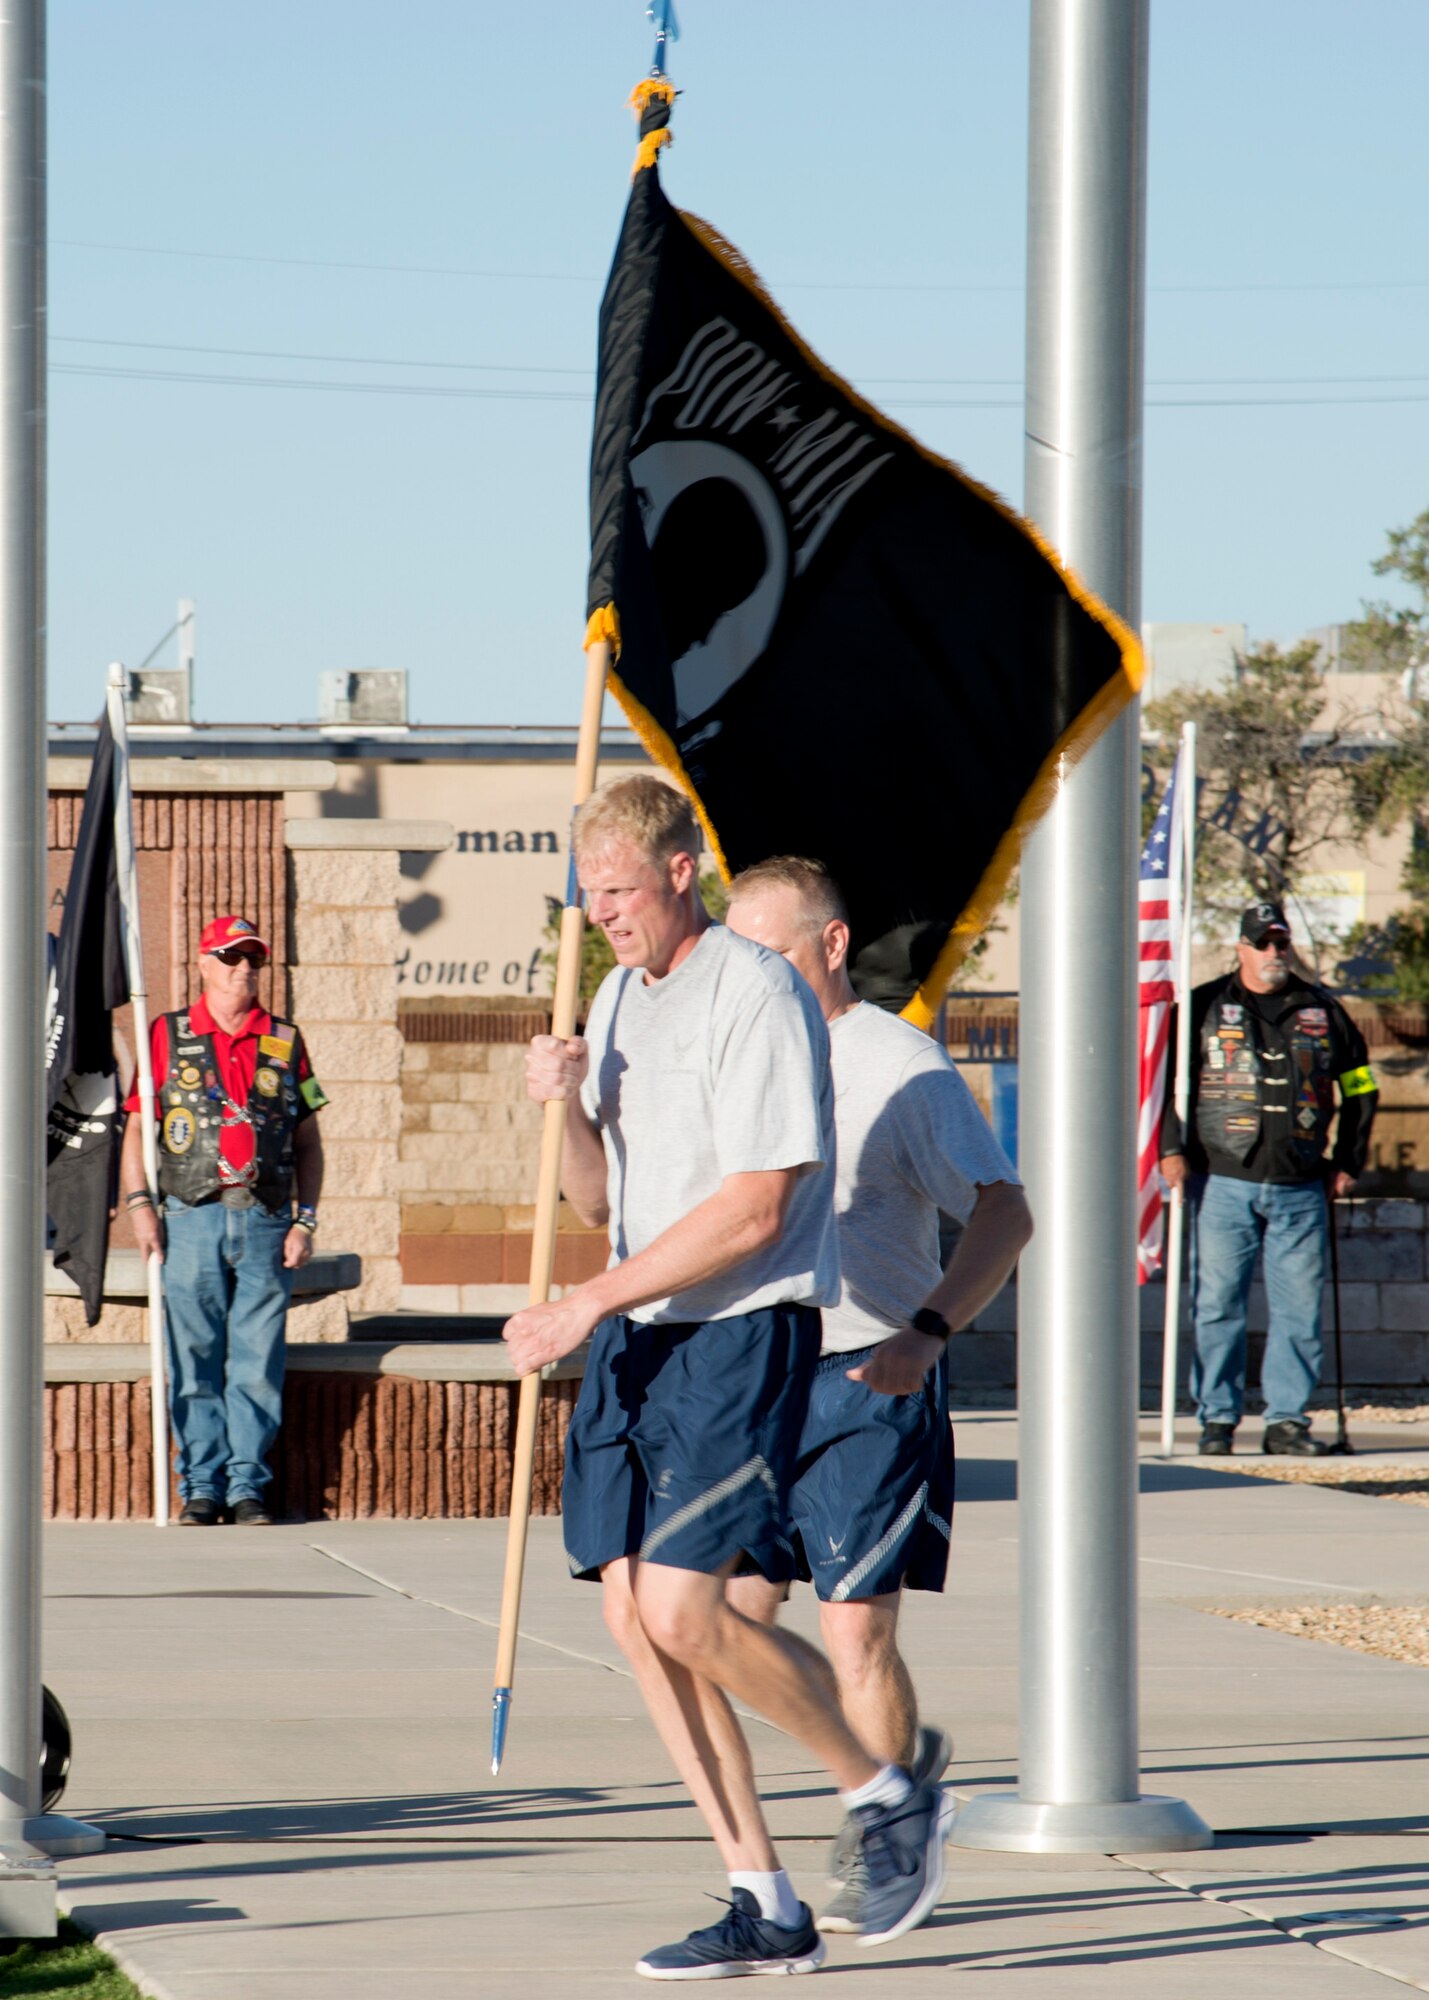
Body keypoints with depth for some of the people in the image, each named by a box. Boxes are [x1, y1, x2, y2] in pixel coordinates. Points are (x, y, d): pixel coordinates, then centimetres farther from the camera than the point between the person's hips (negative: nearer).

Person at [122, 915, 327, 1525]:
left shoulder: (285, 1043, 12)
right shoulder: (169, 1037, 8)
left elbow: (308, 1141, 13)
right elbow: (137, 1128, 7)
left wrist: (305, 1221, 4)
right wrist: (139, 1203, -5)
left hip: (265, 1222, 1)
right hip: (192, 1219, -1)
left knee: (258, 1361, -1)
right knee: (194, 1359, -1)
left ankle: (247, 1484, 6)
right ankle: (202, 1485, 6)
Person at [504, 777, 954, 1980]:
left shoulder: (756, 997, -12)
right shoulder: (620, 998, 16)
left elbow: (753, 1210, -18)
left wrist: (586, 1306, -18)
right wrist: (568, 1107, -1)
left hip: (741, 1334, -9)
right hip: (637, 1337, 9)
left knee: (681, 1607, -18)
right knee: (632, 1611, 1)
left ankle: (891, 1802, 3)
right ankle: (767, 1909, 8)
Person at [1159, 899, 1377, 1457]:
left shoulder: (1322, 1011, 12)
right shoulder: (1204, 1008, 5)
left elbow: (1359, 1089, 20)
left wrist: (1348, 1162, 13)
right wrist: (1171, 1148, -6)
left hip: (1301, 1188, 2)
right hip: (1223, 1185, -2)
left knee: (1300, 1309, 1)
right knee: (1217, 1306, -2)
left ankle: (1287, 1418, 8)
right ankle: (1218, 1418, 4)